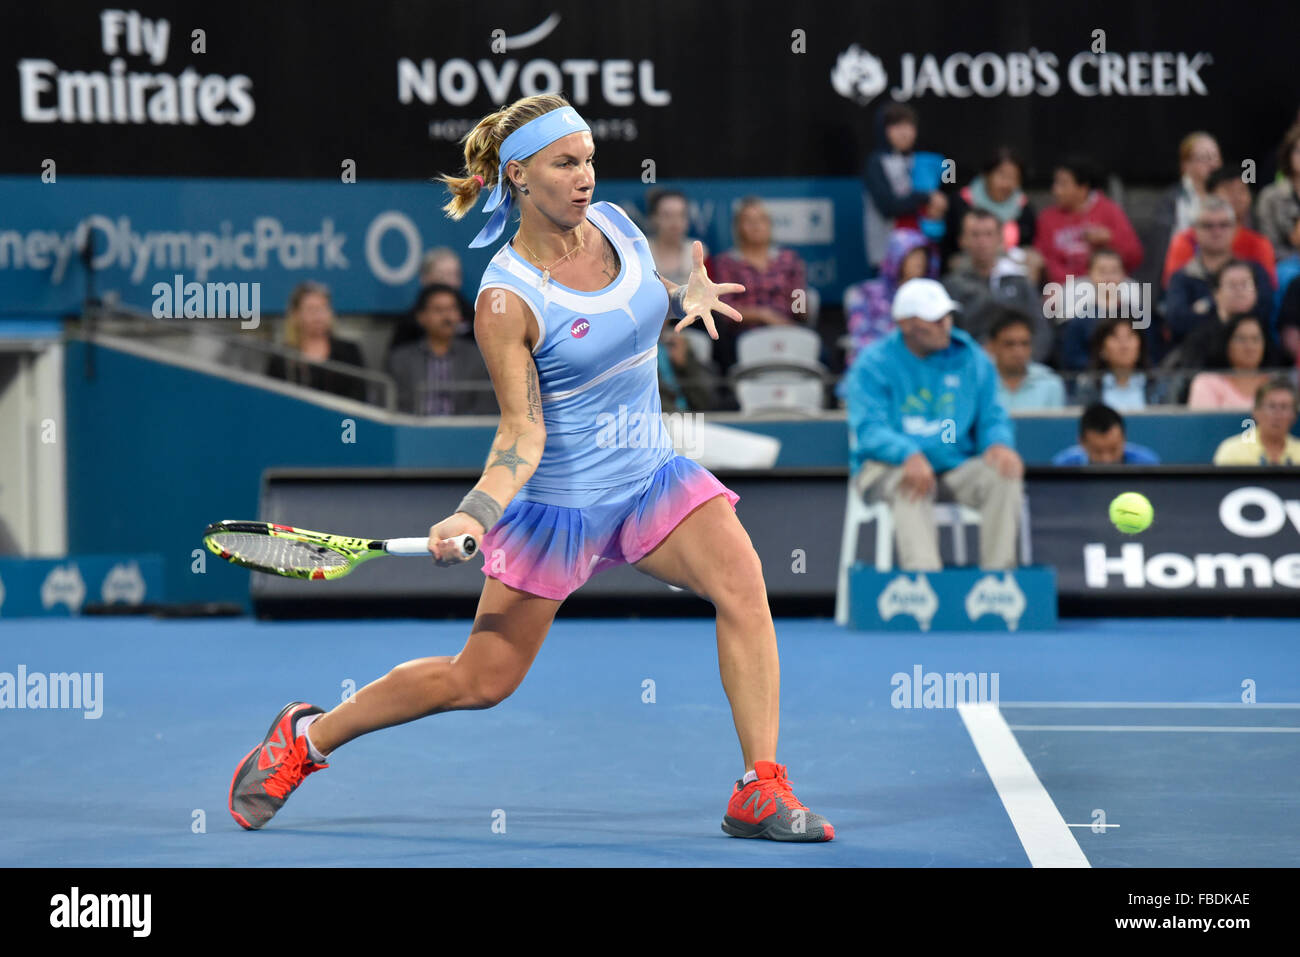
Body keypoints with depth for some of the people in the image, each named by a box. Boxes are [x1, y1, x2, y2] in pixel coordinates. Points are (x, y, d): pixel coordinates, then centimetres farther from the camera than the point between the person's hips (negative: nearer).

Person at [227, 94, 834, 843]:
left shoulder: (616, 222, 0)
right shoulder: (505, 299, -17)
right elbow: (524, 432, -19)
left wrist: (687, 298, 4)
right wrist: (474, 516, -33)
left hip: (652, 474, 5)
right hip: (560, 499, -5)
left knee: (742, 583, -23)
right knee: (480, 681, 3)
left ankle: (760, 794, -19)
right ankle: (307, 737, 24)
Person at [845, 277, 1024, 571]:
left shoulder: (972, 359, 9)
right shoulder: (873, 365, -2)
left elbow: (992, 418, 10)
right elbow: (869, 429, -14)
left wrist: (999, 444, -16)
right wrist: (910, 455, -35)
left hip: (955, 465, 4)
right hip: (887, 467, -4)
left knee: (1005, 476, -24)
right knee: (911, 484, -38)